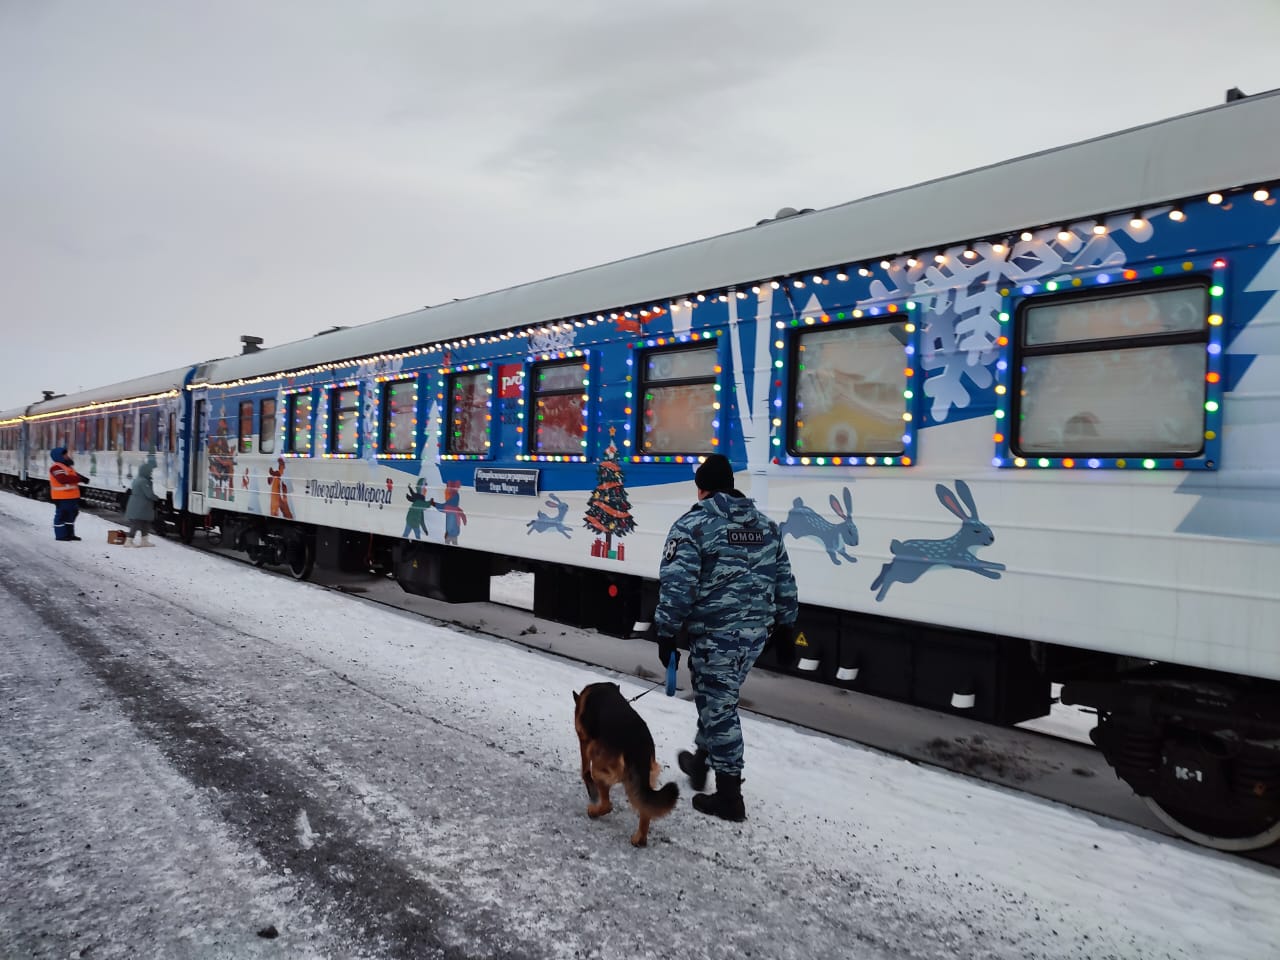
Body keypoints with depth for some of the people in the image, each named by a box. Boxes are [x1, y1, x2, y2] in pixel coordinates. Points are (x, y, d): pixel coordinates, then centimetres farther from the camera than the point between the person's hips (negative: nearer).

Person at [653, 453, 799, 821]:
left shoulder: (692, 526, -9)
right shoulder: (766, 525, 10)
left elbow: (676, 587, -14)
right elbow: (784, 582, 13)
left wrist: (666, 634, -6)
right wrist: (785, 628, 20)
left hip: (716, 635, -7)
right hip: (757, 632, 7)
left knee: (718, 707, 4)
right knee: (719, 698, 24)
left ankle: (729, 795, 11)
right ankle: (701, 759, 41)